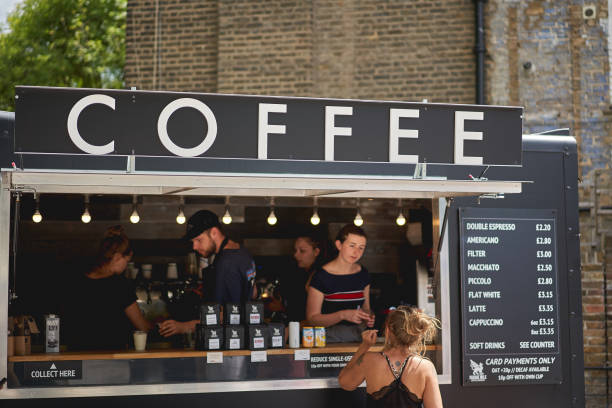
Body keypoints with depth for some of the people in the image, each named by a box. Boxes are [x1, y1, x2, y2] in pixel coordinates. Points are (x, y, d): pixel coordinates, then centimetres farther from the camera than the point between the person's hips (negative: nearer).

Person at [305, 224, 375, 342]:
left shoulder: (363, 274, 11)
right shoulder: (322, 276, -6)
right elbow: (312, 318, -8)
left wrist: (368, 319, 0)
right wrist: (343, 315, -19)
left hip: (357, 338, 4)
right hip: (329, 339, -4)